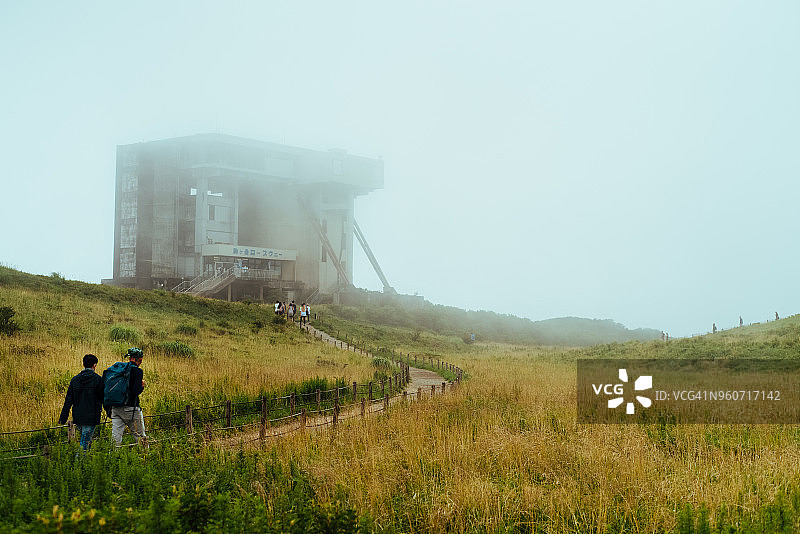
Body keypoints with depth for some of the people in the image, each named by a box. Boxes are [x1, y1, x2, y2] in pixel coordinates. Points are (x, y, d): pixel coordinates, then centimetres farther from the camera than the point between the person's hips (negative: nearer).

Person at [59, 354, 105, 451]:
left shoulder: (75, 379, 5)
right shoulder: (97, 379, -9)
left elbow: (68, 400, 4)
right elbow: (102, 398, -5)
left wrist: (63, 418, 7)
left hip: (77, 417, 5)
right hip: (91, 417, -5)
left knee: (86, 440, 20)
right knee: (85, 443, -3)